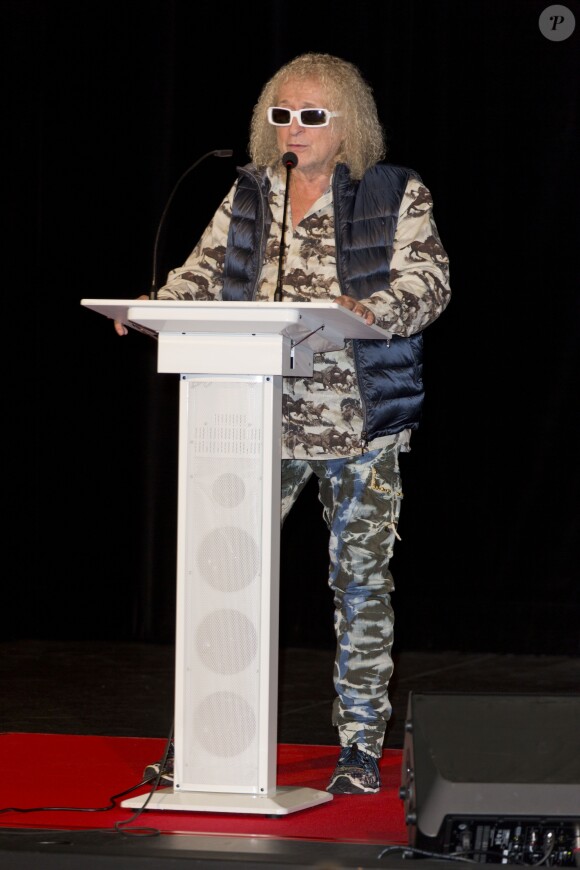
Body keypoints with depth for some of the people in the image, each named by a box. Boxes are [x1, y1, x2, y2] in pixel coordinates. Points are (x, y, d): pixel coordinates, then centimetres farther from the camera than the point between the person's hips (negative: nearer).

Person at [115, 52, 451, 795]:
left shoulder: (397, 196, 1)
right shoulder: (247, 195, 12)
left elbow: (427, 280, -9)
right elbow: (206, 271, 9)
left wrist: (370, 311, -29)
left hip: (362, 423, -3)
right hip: (263, 419, 3)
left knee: (359, 577, 3)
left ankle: (361, 743, 13)